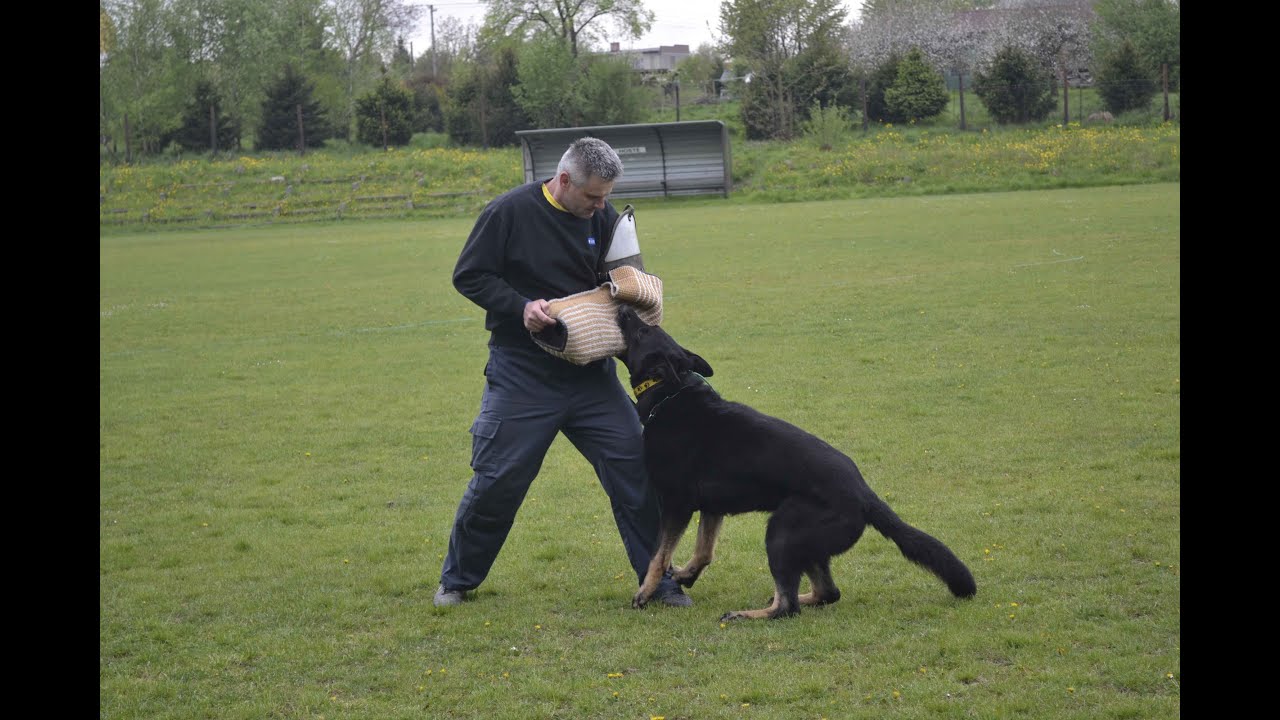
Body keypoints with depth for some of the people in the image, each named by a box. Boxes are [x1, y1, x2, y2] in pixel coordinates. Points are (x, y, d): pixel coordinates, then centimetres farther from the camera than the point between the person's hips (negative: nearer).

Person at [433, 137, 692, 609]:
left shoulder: (604, 218, 3)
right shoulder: (509, 212, -11)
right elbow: (468, 276, -7)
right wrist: (521, 307, -21)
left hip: (592, 374, 4)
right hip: (521, 376, -4)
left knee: (634, 469, -3)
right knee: (497, 482, 2)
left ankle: (658, 581, 9)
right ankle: (457, 580, 22)